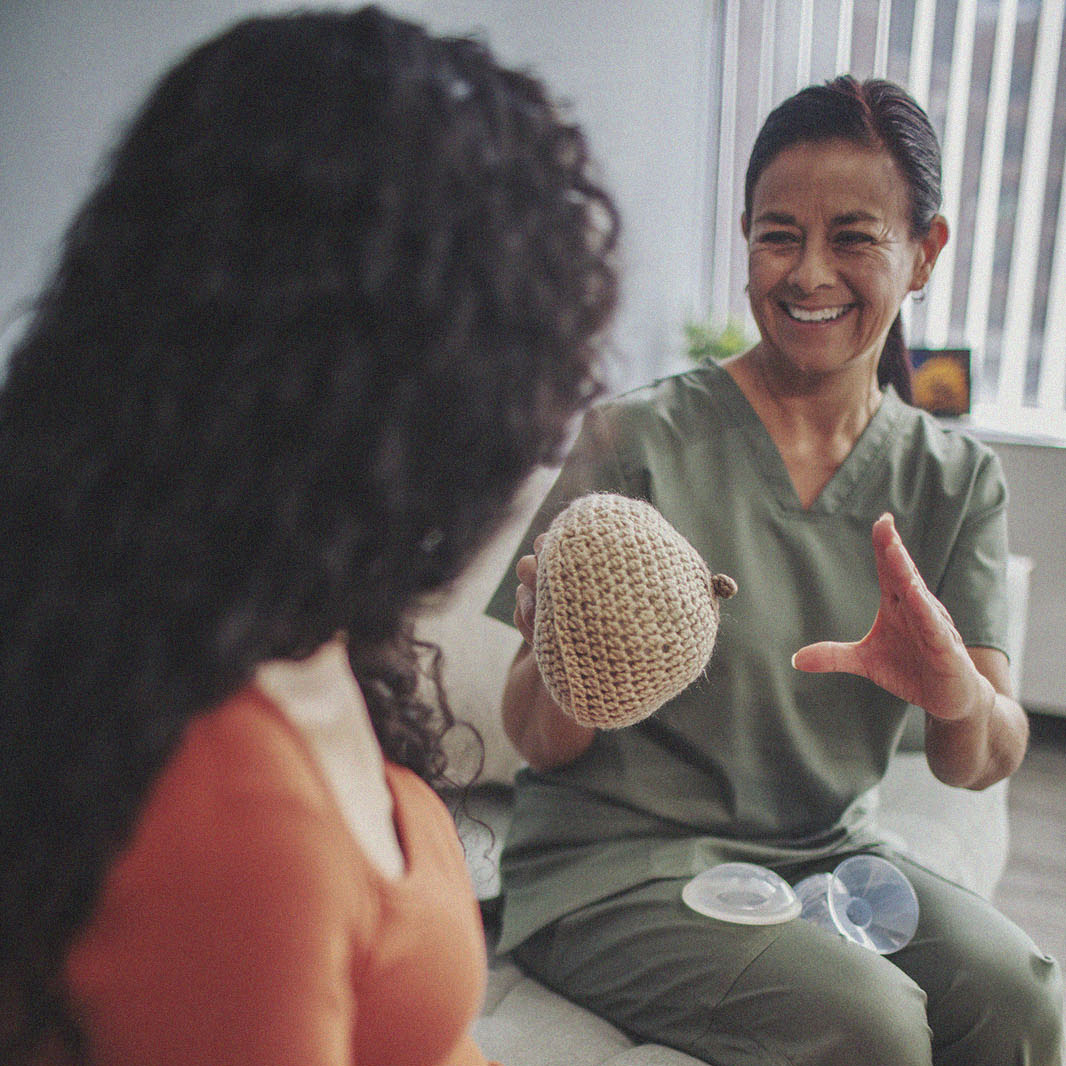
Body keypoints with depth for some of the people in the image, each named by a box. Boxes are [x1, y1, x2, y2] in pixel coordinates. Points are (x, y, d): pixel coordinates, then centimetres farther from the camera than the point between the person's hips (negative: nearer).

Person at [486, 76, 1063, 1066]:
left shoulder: (957, 481, 2)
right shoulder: (639, 439, -11)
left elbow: (982, 763, -4)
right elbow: (540, 741, -9)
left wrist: (958, 693, -27)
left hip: (830, 850, 4)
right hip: (617, 864, -4)